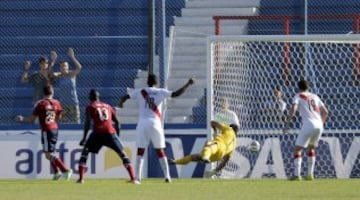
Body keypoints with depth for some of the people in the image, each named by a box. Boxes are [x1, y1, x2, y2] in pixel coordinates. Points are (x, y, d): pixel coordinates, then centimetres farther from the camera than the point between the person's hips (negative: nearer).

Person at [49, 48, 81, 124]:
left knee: (76, 122, -1)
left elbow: (79, 67, -18)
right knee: (64, 122, 3)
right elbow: (50, 72, -15)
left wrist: (72, 57, -28)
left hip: (73, 103, -1)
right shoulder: (58, 76, 1)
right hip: (63, 104, 1)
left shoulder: (72, 74, -2)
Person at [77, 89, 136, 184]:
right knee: (122, 154, 10)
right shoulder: (108, 106, 23)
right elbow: (116, 122, 20)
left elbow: (88, 122, 0)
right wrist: (117, 136, 28)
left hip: (97, 133, -2)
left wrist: (84, 138, 1)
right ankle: (133, 178, 0)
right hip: (111, 132, 2)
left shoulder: (90, 107, 13)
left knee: (85, 152, 13)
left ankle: (81, 178, 1)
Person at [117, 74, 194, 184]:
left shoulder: (140, 91, 7)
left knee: (140, 151, 3)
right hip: (155, 124, 0)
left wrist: (120, 103, 32)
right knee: (160, 151, 8)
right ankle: (167, 176, 4)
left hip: (142, 124, 0)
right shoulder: (161, 92, 3)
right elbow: (176, 94, -2)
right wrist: (188, 84, 7)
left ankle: (137, 177, -6)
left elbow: (124, 97, 9)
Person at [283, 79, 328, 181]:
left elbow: (293, 109, -10)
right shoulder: (315, 97, 23)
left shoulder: (298, 96, 8)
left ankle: (296, 174, -15)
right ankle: (310, 174, 18)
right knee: (311, 148, 25)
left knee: (297, 149, 0)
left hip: (308, 125, -5)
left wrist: (287, 124, -10)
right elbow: (325, 112, 25)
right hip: (319, 125, 5)